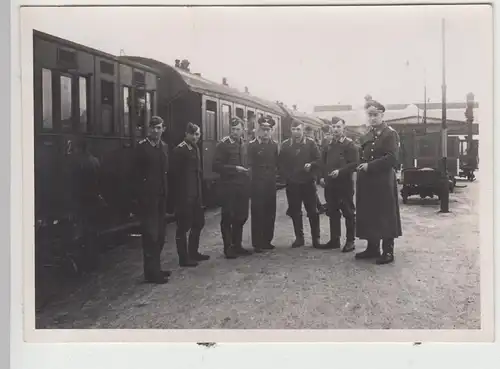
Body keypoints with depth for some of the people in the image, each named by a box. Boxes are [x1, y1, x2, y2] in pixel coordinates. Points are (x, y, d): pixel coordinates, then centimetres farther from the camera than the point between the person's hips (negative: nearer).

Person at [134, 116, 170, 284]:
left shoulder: (164, 147, 11)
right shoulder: (142, 147, -9)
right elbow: (138, 172, -10)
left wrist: (166, 190, 7)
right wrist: (142, 193, -12)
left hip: (161, 194, 7)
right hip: (148, 195, -7)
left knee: (160, 233, 13)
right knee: (150, 233, -4)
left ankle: (155, 268, 25)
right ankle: (152, 272, 2)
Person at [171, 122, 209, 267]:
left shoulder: (195, 149, 13)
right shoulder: (179, 150, -11)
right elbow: (176, 173, -15)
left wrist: (199, 192, 12)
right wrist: (181, 193, -16)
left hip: (196, 194, 9)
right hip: (184, 195, -9)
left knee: (199, 223, 16)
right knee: (183, 226, -1)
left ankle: (193, 252, 30)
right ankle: (183, 258, 8)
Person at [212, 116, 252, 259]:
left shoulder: (244, 145, 12)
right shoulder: (223, 145, -6)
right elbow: (216, 166, -12)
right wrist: (234, 168, -18)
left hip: (242, 187, 6)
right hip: (229, 187, -6)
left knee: (241, 217, 11)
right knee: (227, 217, 0)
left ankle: (237, 245, 22)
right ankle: (228, 247, 9)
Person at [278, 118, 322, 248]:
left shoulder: (310, 143, 1)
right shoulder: (285, 144, 5)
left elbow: (318, 160, 0)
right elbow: (280, 163, 7)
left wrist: (311, 165, -19)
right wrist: (286, 177, -2)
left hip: (308, 182, -1)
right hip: (292, 184, 2)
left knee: (313, 211, 1)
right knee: (295, 212, 7)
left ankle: (316, 238, 11)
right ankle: (299, 238, 17)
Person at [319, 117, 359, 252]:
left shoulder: (350, 144, -5)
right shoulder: (328, 145, 14)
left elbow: (354, 164, -13)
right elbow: (323, 162, 19)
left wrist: (340, 171, -23)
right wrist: (322, 177, 5)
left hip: (345, 185, -6)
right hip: (330, 185, 6)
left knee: (348, 213, 2)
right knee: (332, 213, 11)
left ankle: (350, 241, 9)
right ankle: (334, 240, 19)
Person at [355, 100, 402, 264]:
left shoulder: (390, 134, -8)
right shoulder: (366, 136, 15)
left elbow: (391, 158, -18)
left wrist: (370, 166, -18)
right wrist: (361, 166, 4)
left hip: (383, 183, -8)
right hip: (367, 183, 8)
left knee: (385, 216, -1)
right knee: (369, 215, 12)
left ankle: (388, 251, 7)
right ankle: (372, 248, 23)